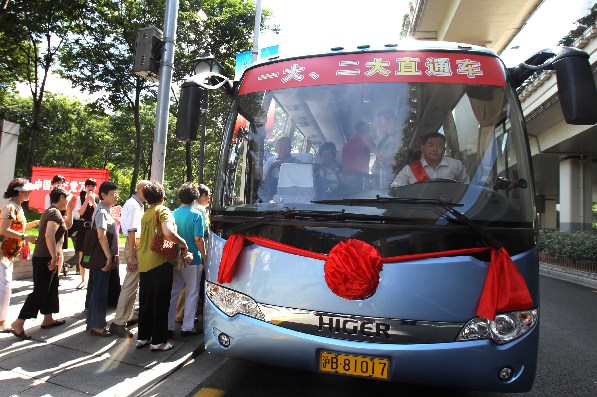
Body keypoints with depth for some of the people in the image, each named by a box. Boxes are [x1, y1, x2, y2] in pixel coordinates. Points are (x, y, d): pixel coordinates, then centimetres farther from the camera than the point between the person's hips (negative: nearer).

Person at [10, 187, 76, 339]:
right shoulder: (55, 213, -16)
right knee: (39, 291, -6)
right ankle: (19, 323, -1)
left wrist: (70, 209, 17)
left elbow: (68, 225, 28)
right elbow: (49, 236, -28)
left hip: (46, 257, 10)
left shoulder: (51, 212, 14)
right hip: (45, 258, -10)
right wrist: (54, 257, -26)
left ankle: (48, 319, 24)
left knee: (51, 288, 16)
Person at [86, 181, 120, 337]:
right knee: (100, 291, -2)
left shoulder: (105, 211, 15)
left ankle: (92, 322, 26)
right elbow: (101, 236, -23)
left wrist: (113, 256, 18)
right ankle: (97, 326, 7)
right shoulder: (102, 211, -15)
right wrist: (109, 257, -21)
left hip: (104, 257, 10)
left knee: (98, 289, 16)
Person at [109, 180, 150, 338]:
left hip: (137, 246, 11)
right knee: (130, 286, -6)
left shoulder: (137, 204, 11)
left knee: (132, 284, 18)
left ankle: (127, 317, 31)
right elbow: (131, 231, -22)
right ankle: (118, 323, 2)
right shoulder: (134, 206, -18)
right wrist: (132, 256, -23)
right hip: (134, 247, -11)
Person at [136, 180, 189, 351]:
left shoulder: (146, 214, 15)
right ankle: (158, 341, 9)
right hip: (160, 262, -7)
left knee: (145, 301, 15)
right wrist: (183, 242, -11)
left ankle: (142, 337, 24)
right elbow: (168, 232, -26)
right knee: (160, 303, 2)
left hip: (144, 263, 8)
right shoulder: (163, 211, -9)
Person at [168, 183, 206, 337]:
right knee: (191, 294, 7)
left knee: (173, 292, 13)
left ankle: (168, 326, 20)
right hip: (192, 260, -5)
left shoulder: (174, 214, 3)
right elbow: (198, 239, -16)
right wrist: (204, 256, -5)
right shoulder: (196, 215, -12)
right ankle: (187, 327, 13)